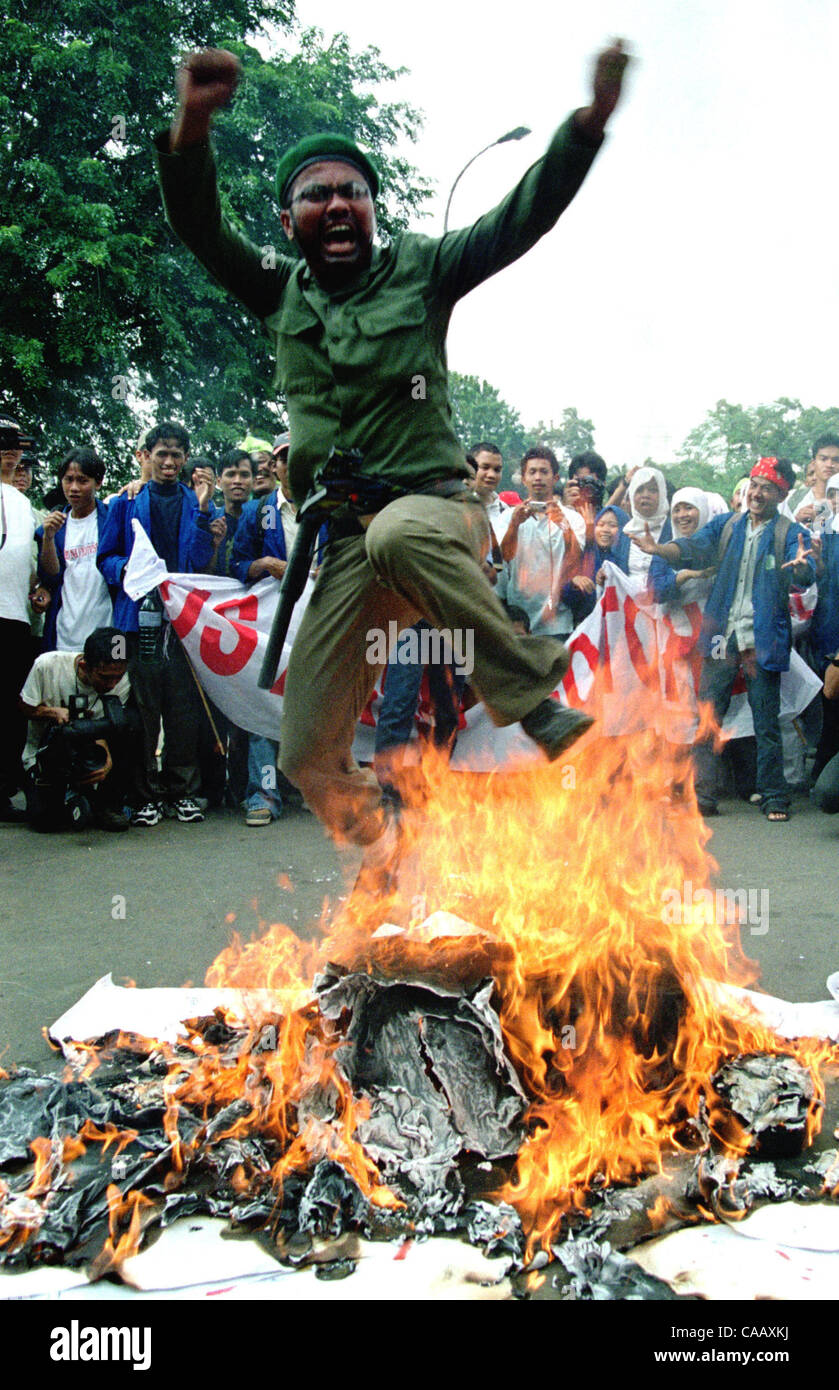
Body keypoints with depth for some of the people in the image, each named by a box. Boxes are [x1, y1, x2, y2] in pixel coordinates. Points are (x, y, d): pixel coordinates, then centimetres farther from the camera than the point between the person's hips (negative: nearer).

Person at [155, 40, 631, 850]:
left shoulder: (419, 269, 5)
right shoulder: (281, 291, 13)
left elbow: (523, 216, -5)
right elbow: (199, 227, 1)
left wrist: (590, 121, -20)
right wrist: (192, 126, -18)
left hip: (435, 509, -3)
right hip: (345, 542, 4)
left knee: (396, 536, -43)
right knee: (310, 758, 3)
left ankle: (535, 697, -30)